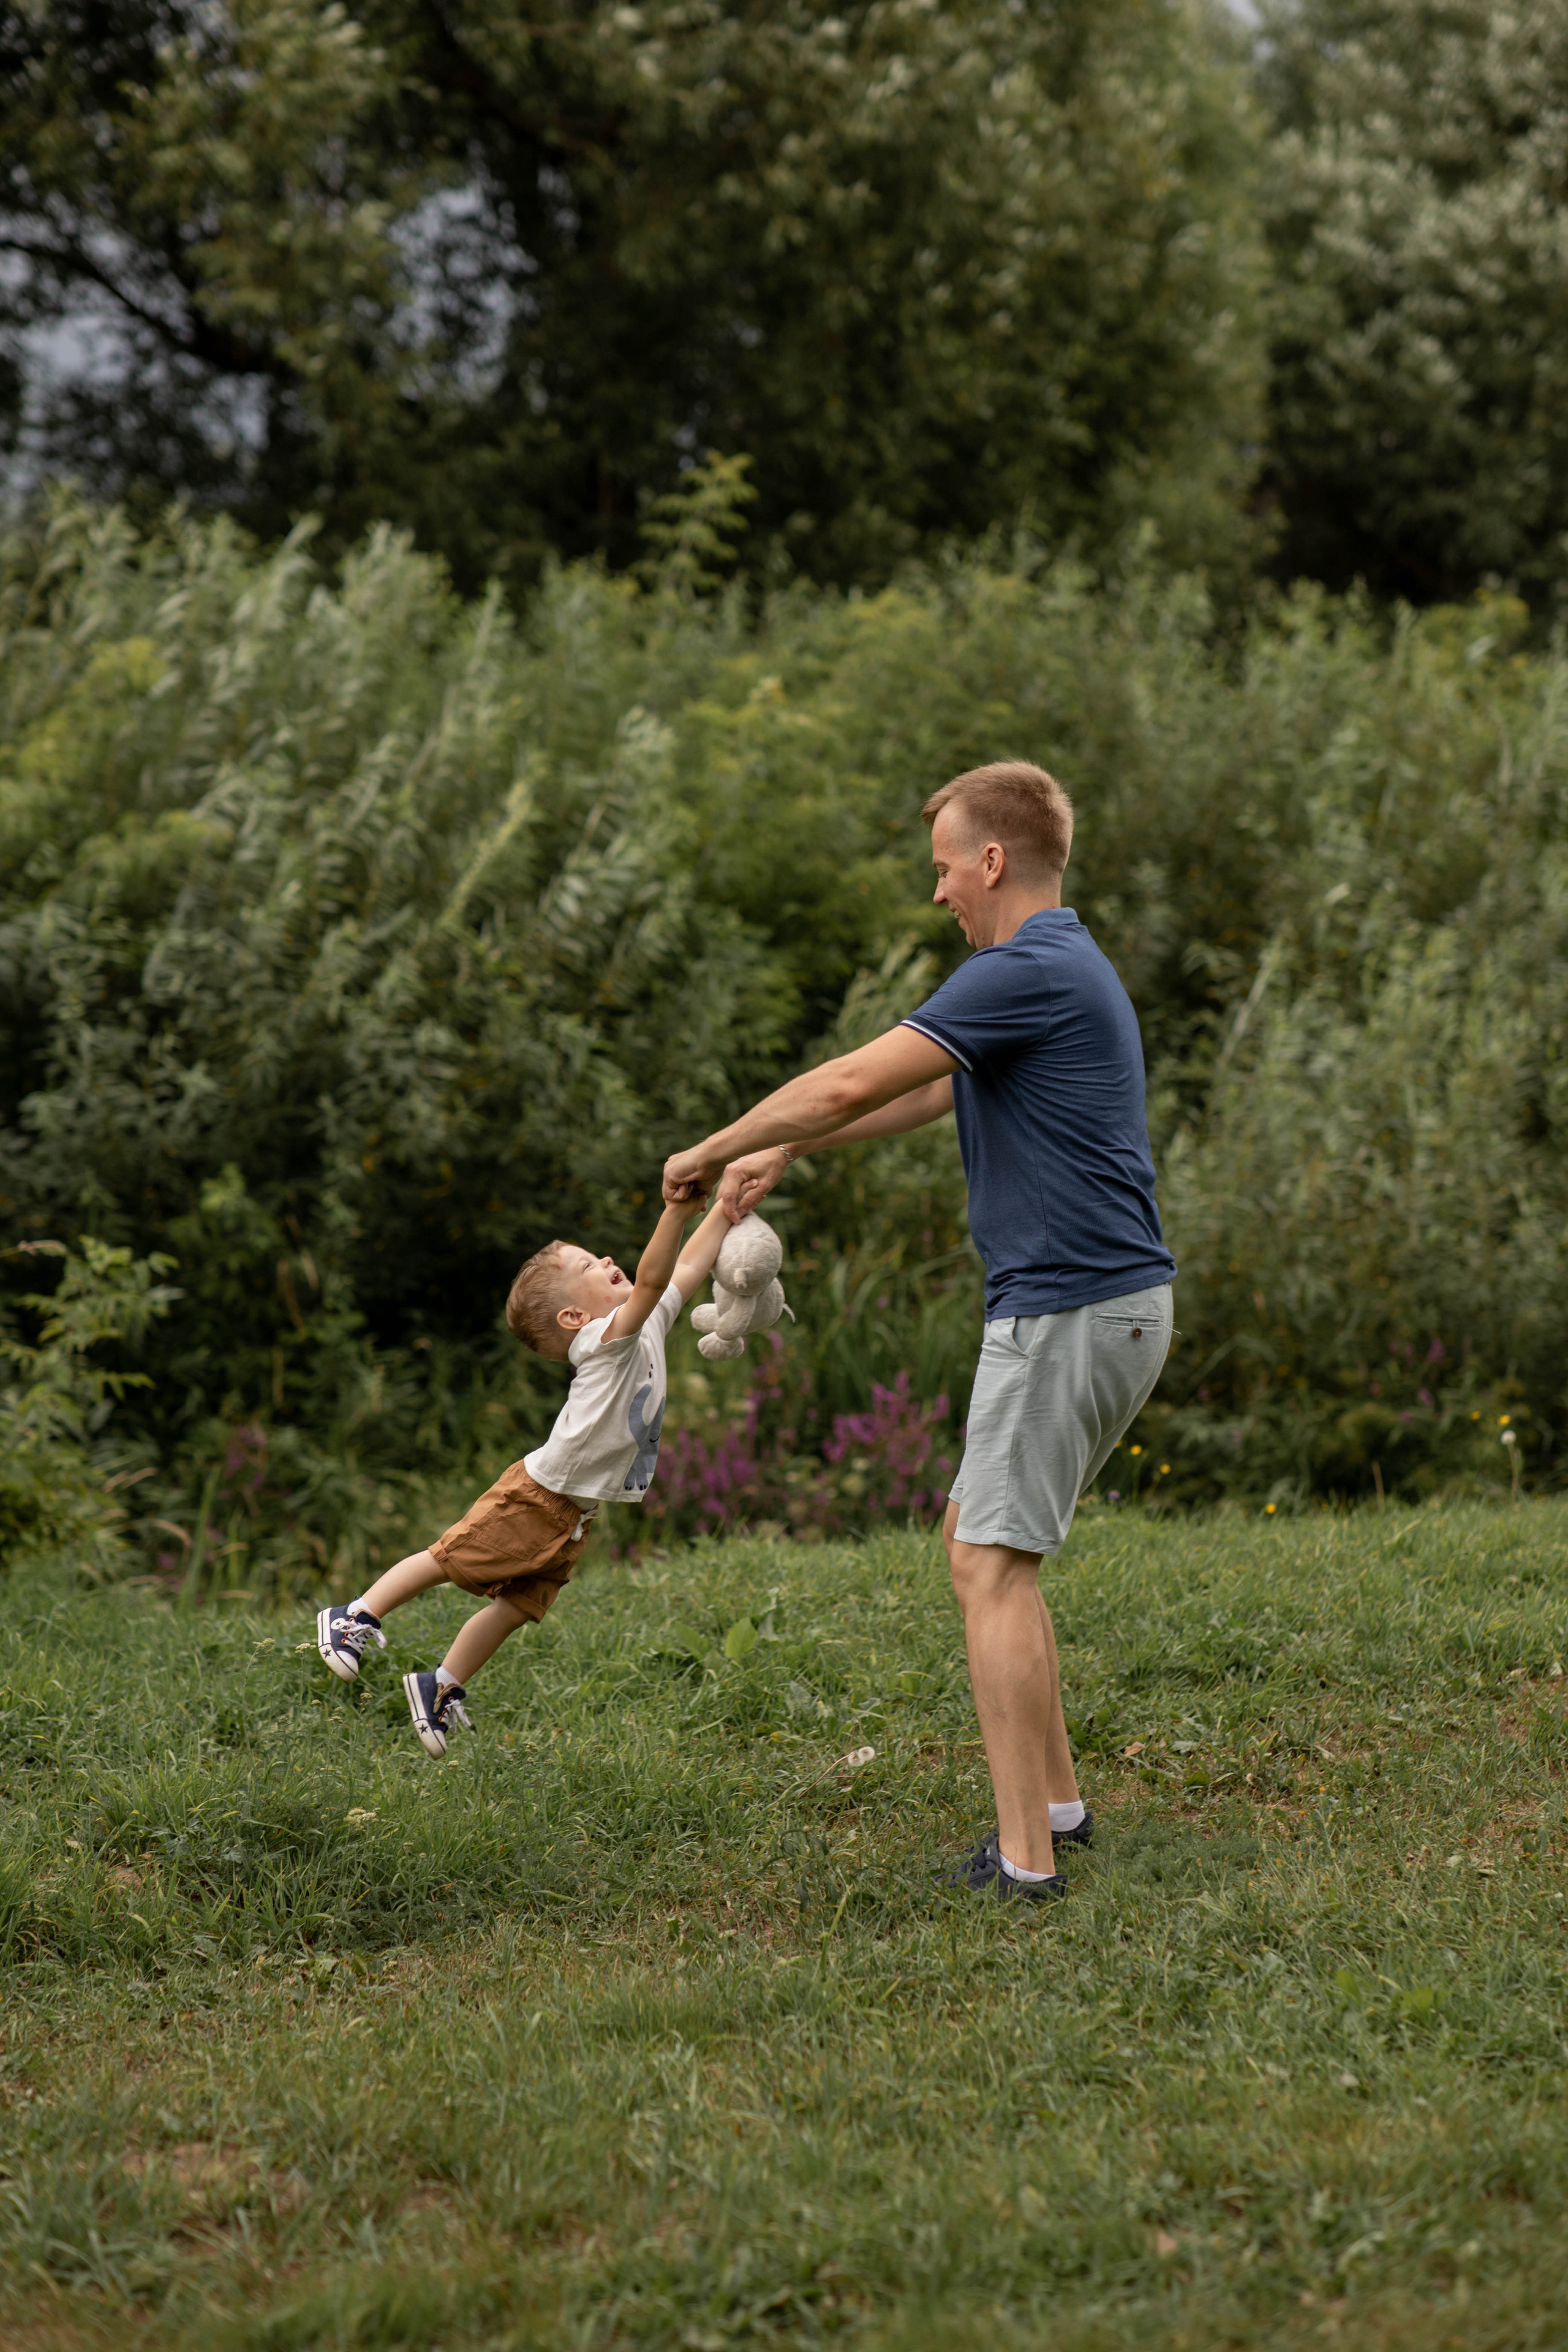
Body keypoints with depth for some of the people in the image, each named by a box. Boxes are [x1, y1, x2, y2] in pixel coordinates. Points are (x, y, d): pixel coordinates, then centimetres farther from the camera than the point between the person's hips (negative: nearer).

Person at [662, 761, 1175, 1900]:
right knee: (980, 1538, 18)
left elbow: (855, 1083, -17)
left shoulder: (1028, 971, -16)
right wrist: (780, 1153, 32)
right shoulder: (1066, 964, 17)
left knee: (993, 1566, -7)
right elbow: (923, 1093, 29)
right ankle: (1054, 1801, 21)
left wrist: (712, 1150, -3)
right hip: (1114, 1302, 10)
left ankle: (1025, 1860, -7)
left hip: (1068, 1307, -10)